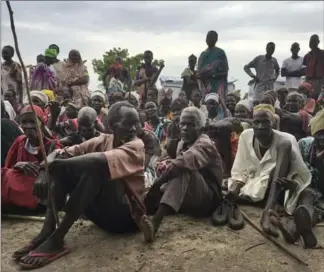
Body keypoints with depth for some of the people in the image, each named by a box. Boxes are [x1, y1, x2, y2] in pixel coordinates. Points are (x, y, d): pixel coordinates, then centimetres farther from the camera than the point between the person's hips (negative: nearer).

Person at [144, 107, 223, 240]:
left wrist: (156, 184, -35)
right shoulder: (182, 143, 11)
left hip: (208, 198, -9)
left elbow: (181, 164, -35)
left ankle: (156, 221, -48)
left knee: (184, 170, -35)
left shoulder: (205, 145, -16)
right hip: (187, 196, 9)